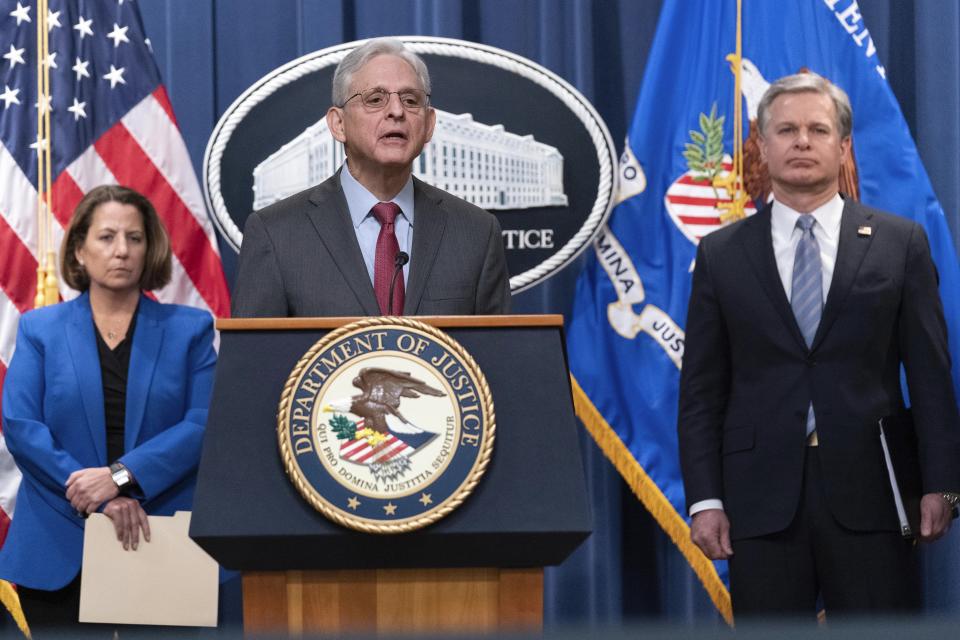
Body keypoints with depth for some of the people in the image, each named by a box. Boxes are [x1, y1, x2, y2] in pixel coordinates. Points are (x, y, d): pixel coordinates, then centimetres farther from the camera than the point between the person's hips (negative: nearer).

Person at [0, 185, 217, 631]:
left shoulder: (189, 329, 8)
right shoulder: (40, 328, 8)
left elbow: (203, 424, -5)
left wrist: (121, 476, -18)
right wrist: (94, 493, -16)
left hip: (164, 547, 0)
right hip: (58, 554, 0)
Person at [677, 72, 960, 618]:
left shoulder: (901, 243, 6)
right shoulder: (721, 254, 8)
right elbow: (702, 390, 7)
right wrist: (705, 498, -1)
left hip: (870, 491, -1)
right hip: (762, 496, 1)